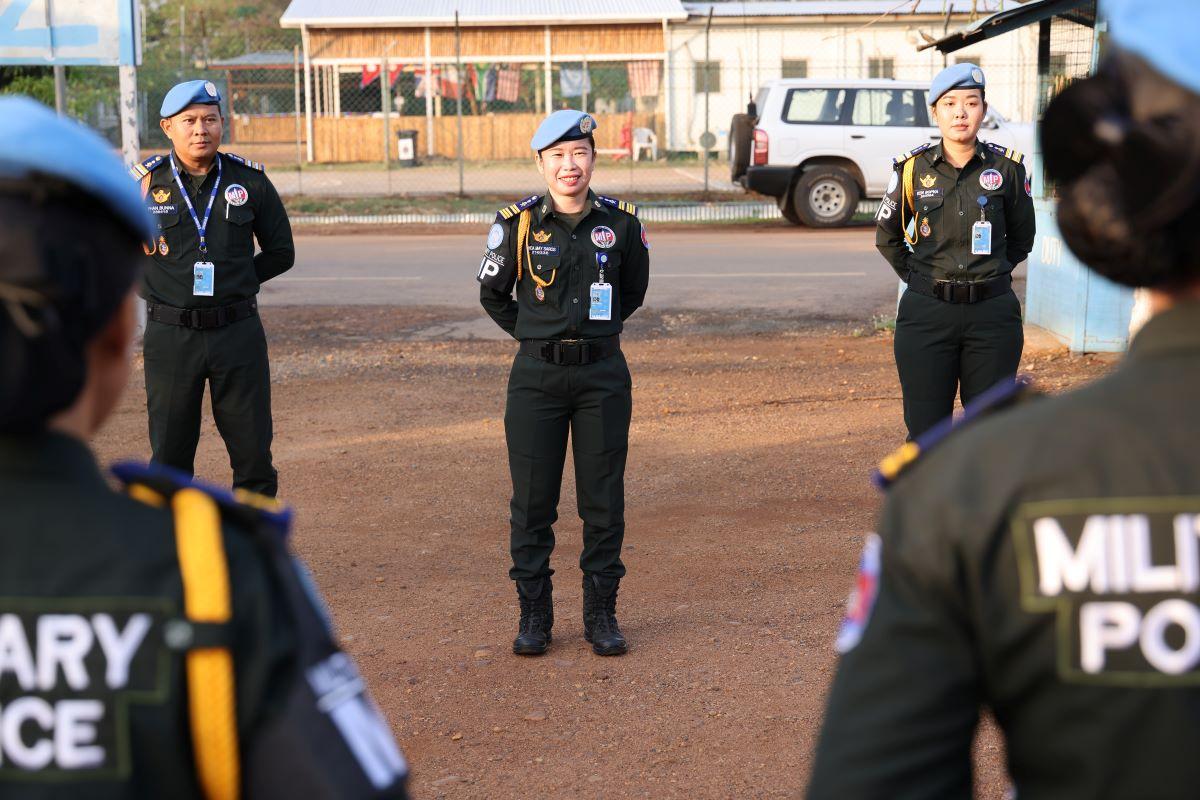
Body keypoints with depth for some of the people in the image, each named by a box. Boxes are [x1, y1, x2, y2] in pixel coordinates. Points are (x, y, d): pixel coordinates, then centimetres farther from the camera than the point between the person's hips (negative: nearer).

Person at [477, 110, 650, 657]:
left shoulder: (621, 223, 0)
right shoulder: (517, 224, -3)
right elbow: (492, 294, 13)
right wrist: (533, 334, 11)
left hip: (603, 375, 1)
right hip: (536, 377, -1)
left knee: (604, 500, 5)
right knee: (532, 501, 3)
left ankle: (601, 613, 16)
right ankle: (534, 615, 16)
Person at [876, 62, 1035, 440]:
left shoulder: (1007, 167, 0)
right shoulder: (913, 168, 0)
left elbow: (1021, 236, 14)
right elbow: (886, 235, 14)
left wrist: (992, 273, 10)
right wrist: (917, 276, 8)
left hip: (992, 313, 0)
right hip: (926, 314, 0)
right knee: (926, 431, 2)